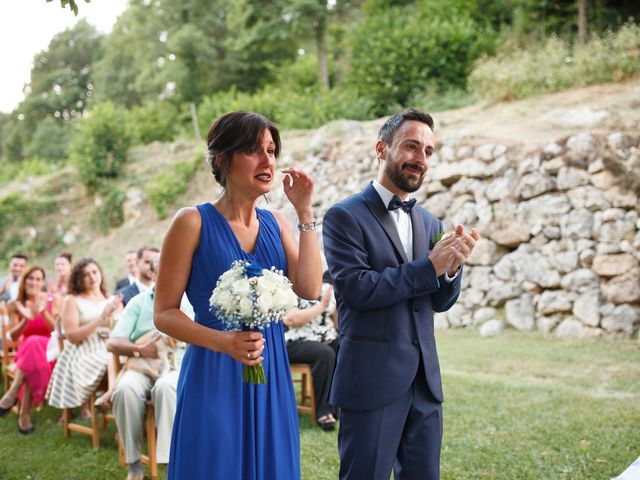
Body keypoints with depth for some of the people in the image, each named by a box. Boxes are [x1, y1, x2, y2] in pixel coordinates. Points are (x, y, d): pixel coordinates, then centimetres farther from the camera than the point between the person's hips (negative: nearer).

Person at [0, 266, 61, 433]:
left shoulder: (53, 300, -2)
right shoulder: (15, 304, 2)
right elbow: (14, 336, -1)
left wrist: (43, 312, -24)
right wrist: (26, 320, -21)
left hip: (49, 350, -1)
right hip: (26, 350, 1)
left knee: (34, 343, -38)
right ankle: (24, 413, -33)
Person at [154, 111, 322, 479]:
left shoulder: (276, 223, 7)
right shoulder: (194, 222, -7)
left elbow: (310, 290, -6)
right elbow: (164, 313, -7)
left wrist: (305, 212, -6)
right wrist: (222, 341, -23)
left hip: (271, 375, 5)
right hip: (214, 375, -5)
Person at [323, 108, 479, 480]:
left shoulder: (430, 223, 12)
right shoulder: (345, 216, -7)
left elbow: (441, 302, 11)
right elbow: (357, 288, -18)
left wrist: (452, 266, -10)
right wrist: (429, 266, -18)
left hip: (425, 380, 6)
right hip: (373, 380, -6)